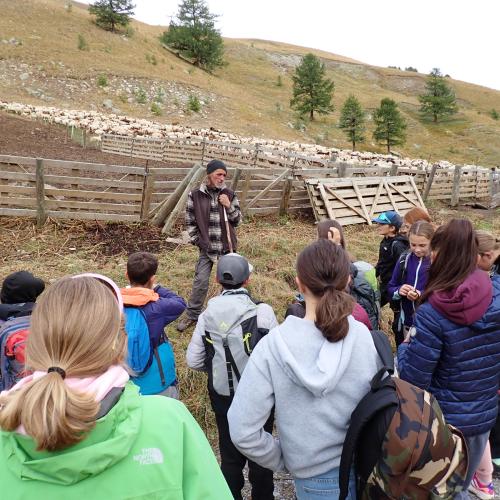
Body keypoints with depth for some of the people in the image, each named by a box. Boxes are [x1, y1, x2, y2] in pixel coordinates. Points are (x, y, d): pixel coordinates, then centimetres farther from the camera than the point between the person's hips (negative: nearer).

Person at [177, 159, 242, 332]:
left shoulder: (230, 195, 1)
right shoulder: (195, 195, -3)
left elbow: (237, 220, 4)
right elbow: (190, 221, 4)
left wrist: (229, 206, -12)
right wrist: (198, 241, -2)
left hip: (227, 247, 2)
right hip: (207, 247, -1)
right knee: (200, 282, 1)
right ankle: (192, 315, 17)